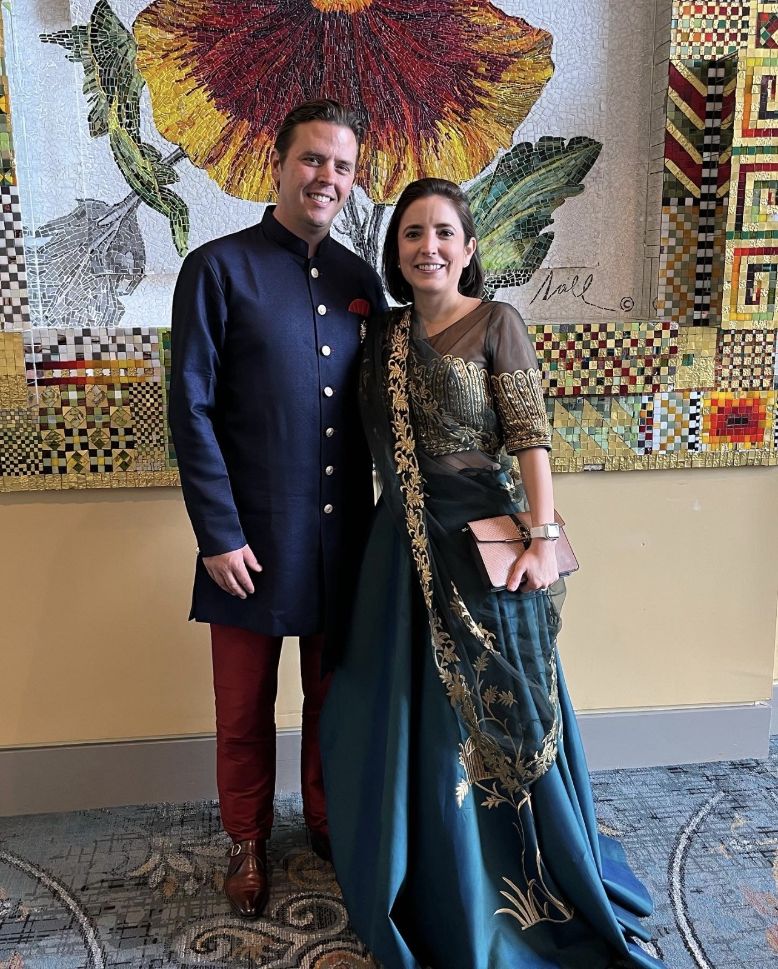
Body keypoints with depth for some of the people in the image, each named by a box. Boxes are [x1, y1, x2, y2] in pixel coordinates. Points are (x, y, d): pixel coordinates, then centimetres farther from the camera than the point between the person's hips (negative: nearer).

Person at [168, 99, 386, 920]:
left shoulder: (359, 280, 7)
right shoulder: (218, 268, -7)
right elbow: (191, 411, -9)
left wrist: (381, 514, 6)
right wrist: (218, 534, -13)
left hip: (343, 535, 4)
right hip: (252, 535, -4)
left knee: (332, 696, 19)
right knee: (245, 708, 13)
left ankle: (326, 818, 42)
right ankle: (247, 841, 36)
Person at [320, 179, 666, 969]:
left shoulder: (496, 324, -4)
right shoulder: (385, 332, 9)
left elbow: (531, 437, -9)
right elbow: (379, 441, 10)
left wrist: (543, 536, -17)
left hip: (481, 535, -4)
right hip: (403, 542, 5)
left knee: (496, 711, 7)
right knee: (415, 711, 14)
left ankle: (523, 884, 31)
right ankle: (433, 882, 38)